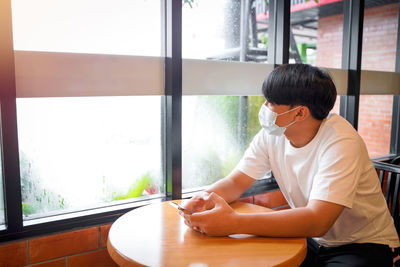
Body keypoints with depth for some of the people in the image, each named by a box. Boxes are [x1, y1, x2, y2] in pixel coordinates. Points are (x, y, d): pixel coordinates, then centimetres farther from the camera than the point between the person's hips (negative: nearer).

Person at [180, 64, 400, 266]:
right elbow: (236, 182, -5)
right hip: (311, 238, 5)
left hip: (362, 245, -4)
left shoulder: (340, 141, -26)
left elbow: (317, 221, -35)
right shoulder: (271, 134, -8)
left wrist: (234, 223, -43)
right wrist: (204, 199, -28)